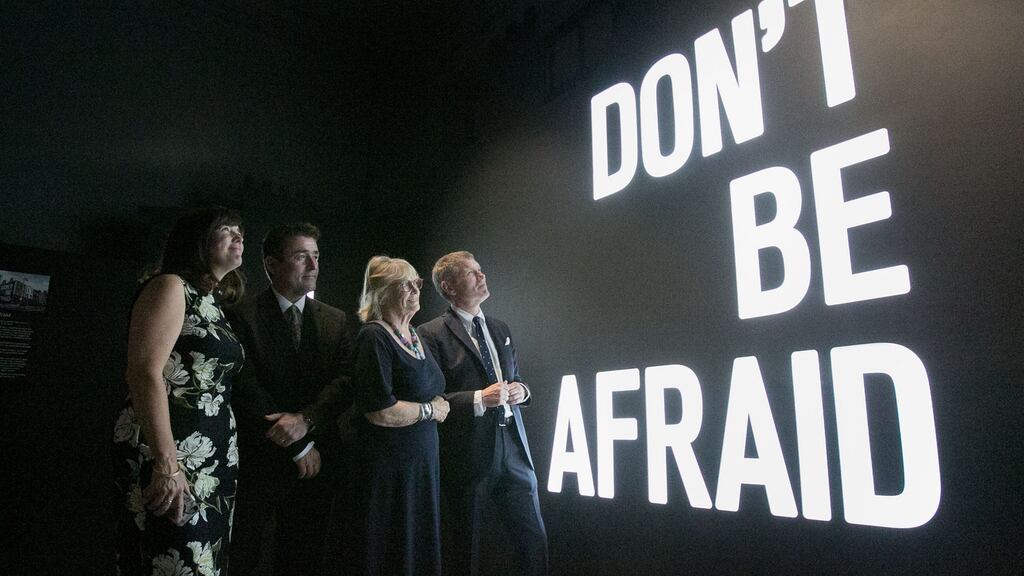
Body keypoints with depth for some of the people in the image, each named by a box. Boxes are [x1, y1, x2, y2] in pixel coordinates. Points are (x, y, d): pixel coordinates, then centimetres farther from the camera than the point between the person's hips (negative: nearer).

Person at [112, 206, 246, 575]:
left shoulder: (213, 305, 18)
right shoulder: (170, 287, -6)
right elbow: (144, 373, -18)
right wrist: (167, 462, -25)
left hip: (212, 464, 8)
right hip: (171, 457, -8)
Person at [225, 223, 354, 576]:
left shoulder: (334, 320, 7)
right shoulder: (242, 316, -6)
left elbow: (346, 380, -3)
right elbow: (247, 389, -12)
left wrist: (305, 419, -20)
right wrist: (298, 448, -12)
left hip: (316, 463, 4)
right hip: (258, 463, -3)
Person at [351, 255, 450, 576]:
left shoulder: (415, 335, 10)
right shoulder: (374, 338, -15)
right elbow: (380, 412, -23)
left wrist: (439, 405, 3)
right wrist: (430, 410, -10)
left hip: (423, 458, 8)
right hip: (390, 465, -8)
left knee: (423, 545, 15)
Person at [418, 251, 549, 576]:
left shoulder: (500, 329, 13)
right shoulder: (431, 334, -8)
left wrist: (521, 391, 0)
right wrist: (479, 399, -21)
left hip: (514, 451, 6)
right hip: (467, 456, -5)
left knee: (534, 538, 11)